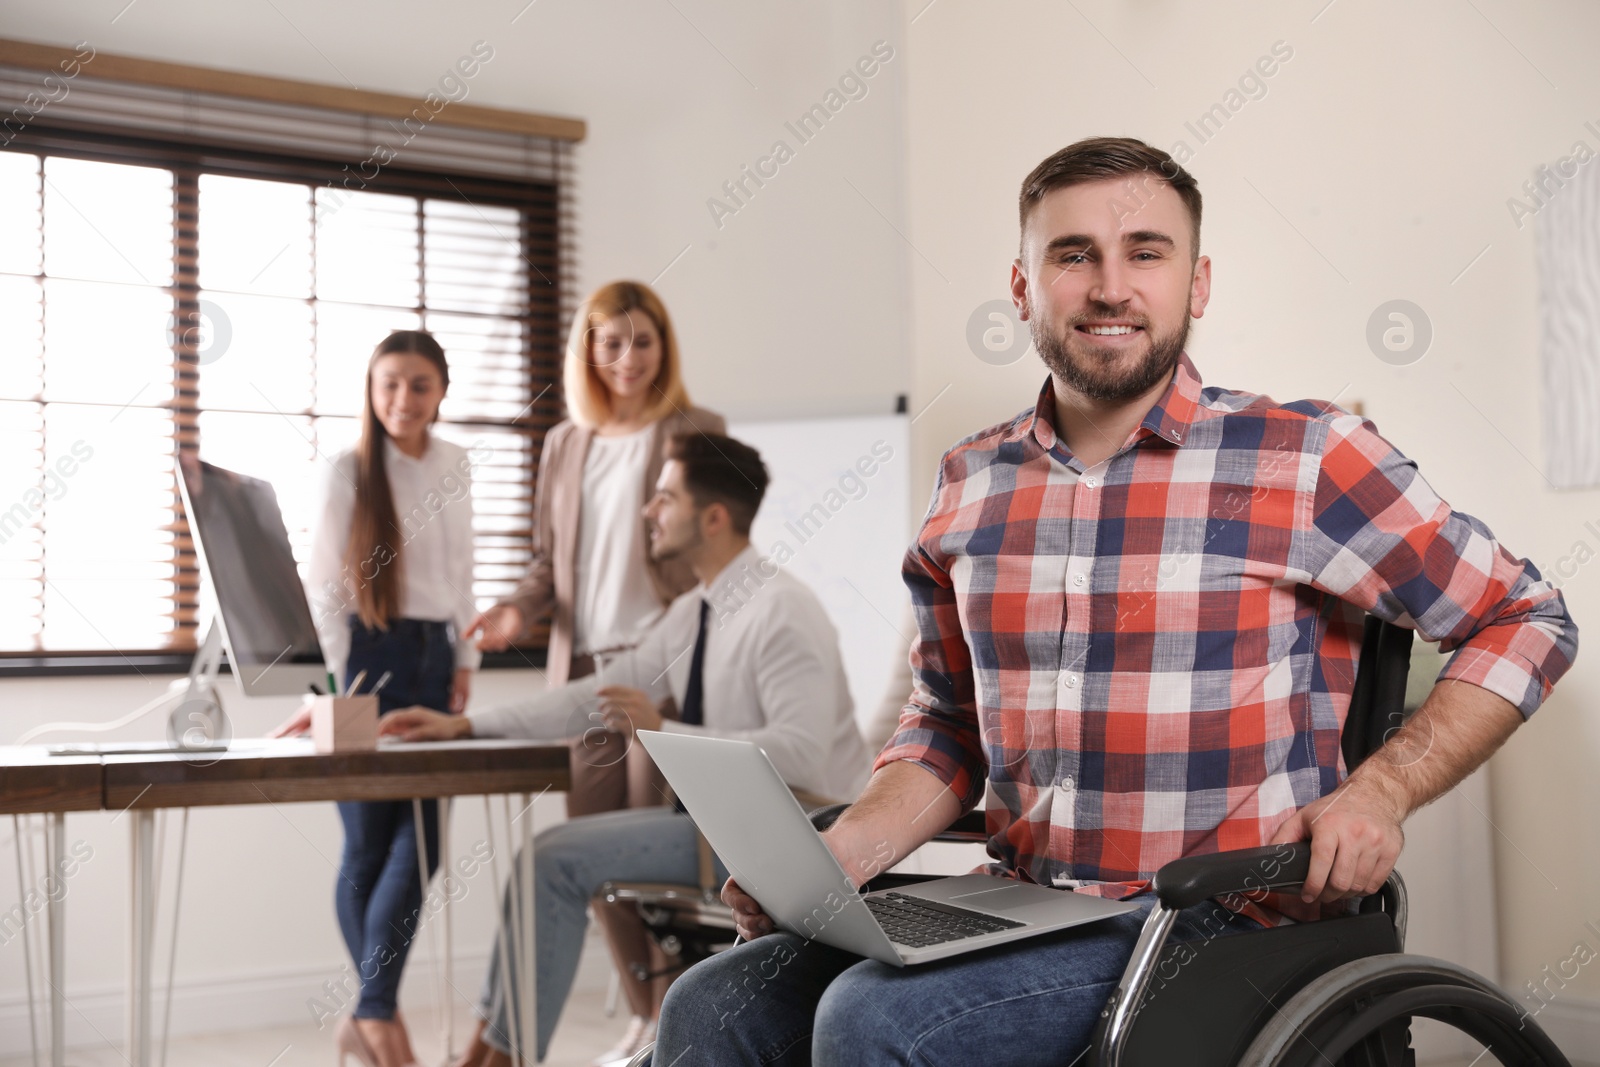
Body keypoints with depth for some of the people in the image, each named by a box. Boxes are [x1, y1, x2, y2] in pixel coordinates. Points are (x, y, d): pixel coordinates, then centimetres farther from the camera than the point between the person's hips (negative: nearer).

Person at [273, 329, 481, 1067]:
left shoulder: (455, 466, 9)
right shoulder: (348, 472, -5)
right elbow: (323, 586, -7)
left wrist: (466, 658, 10)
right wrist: (344, 682, -13)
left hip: (433, 654, 4)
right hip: (370, 654, -4)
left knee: (421, 839, -4)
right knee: (369, 842, 1)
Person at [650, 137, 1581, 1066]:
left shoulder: (1304, 460, -5)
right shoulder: (969, 484, 9)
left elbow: (1526, 621, 3)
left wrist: (1377, 793, -10)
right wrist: (838, 855, 0)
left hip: (1223, 923, -4)